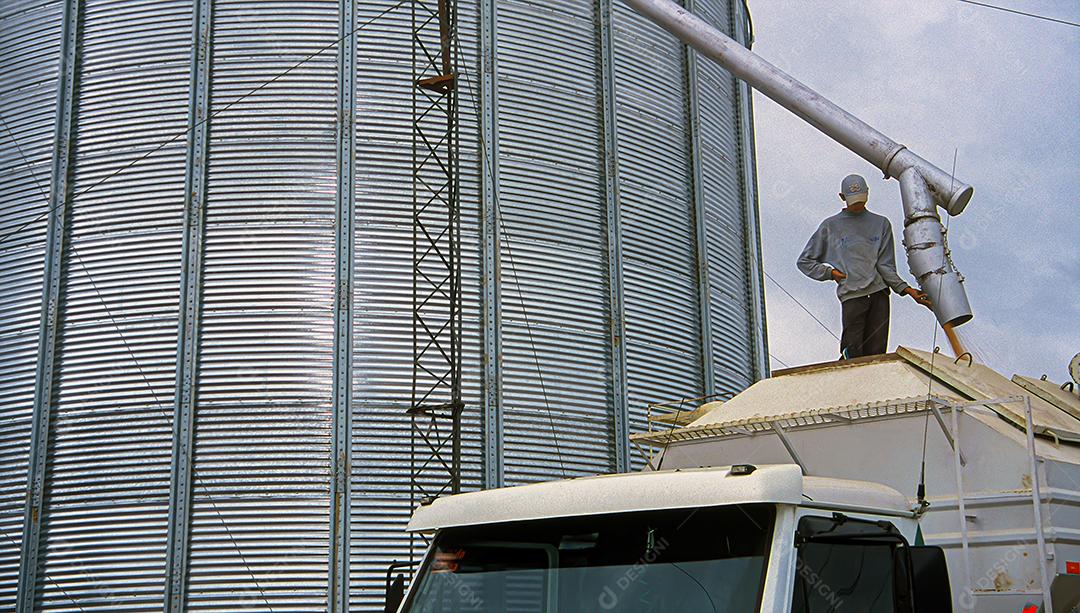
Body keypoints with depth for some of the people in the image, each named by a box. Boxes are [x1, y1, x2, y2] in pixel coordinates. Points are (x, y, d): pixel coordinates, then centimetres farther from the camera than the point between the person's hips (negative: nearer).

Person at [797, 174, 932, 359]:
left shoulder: (881, 224, 18)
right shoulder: (830, 226, 13)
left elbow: (885, 265, 11)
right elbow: (805, 262, 18)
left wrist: (906, 289, -3)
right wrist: (830, 272, 4)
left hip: (879, 293, 2)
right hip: (851, 296, -1)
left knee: (876, 354, -7)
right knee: (853, 355, -14)